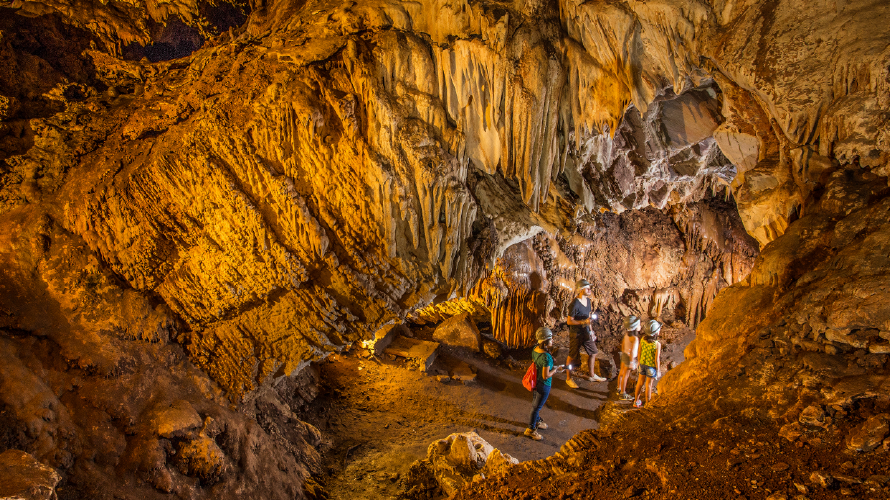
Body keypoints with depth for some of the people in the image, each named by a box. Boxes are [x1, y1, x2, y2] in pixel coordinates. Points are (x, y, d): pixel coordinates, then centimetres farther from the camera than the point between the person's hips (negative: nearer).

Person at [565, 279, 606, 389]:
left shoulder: (588, 300, 3)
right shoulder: (575, 304, -23)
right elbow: (569, 321, -19)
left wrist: (590, 330, 17)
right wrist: (583, 322, -26)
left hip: (586, 332, 8)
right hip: (576, 333, -8)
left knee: (593, 352, 17)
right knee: (572, 357, 5)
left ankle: (592, 375, 36)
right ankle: (568, 379, 21)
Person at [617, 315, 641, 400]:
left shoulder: (627, 334, -5)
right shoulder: (634, 338, -29)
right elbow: (632, 351, -27)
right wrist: (631, 363, -19)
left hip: (624, 355, 8)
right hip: (629, 357, -8)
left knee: (622, 372, 22)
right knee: (625, 375, 4)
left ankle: (619, 389, 39)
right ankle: (622, 394, 17)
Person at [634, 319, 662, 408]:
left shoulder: (643, 340, -14)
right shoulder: (657, 344, -27)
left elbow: (639, 353, -2)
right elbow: (657, 359, -21)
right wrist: (658, 369, -6)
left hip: (643, 364, 4)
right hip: (651, 366, -4)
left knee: (640, 383, 20)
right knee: (648, 385, 12)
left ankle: (636, 401, 34)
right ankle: (647, 404, 29)